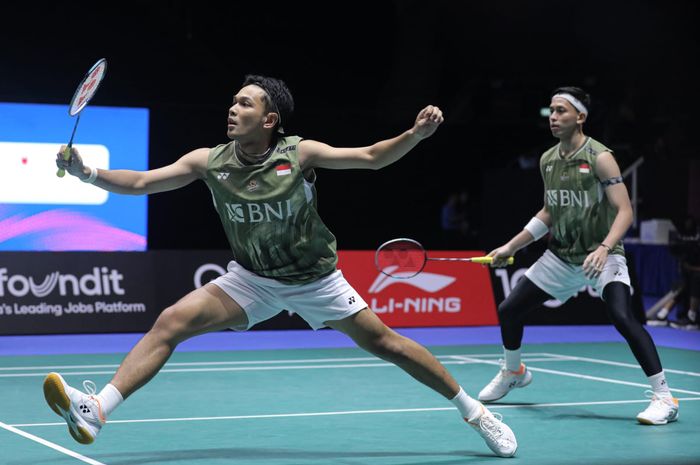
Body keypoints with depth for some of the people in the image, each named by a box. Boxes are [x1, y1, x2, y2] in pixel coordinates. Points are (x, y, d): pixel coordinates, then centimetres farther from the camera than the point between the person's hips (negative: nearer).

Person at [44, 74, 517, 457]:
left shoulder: (300, 152, -18)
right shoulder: (208, 161, -12)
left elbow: (372, 157, -13)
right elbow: (141, 182, -11)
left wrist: (416, 134, -29)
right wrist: (87, 172, -26)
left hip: (315, 279, -2)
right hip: (252, 279, 2)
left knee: (386, 343, -2)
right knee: (170, 323, -17)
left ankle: (475, 411, 15)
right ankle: (96, 410, -21)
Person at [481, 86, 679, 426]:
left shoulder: (600, 158, -15)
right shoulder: (547, 160, 5)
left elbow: (624, 211, -20)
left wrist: (604, 249, -35)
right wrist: (511, 247, 15)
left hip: (602, 256, -7)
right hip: (561, 255, 7)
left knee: (622, 317, -29)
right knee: (508, 310, 7)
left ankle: (664, 398, -20)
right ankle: (513, 372, 37)